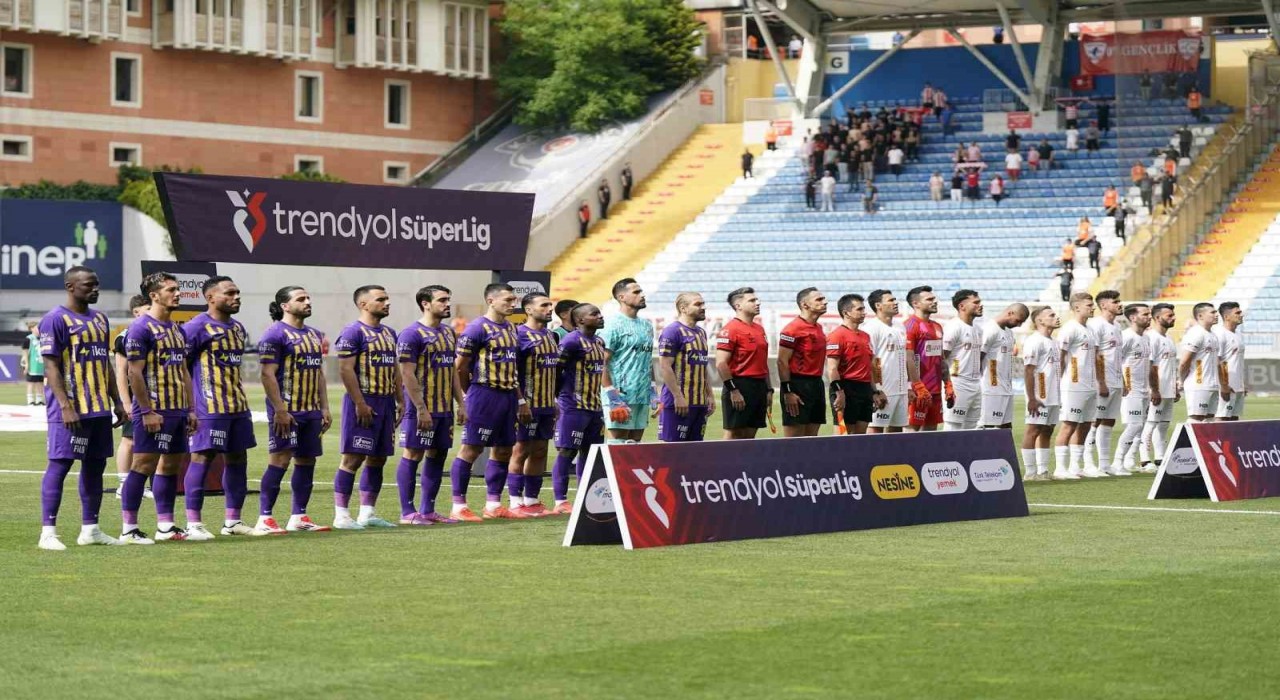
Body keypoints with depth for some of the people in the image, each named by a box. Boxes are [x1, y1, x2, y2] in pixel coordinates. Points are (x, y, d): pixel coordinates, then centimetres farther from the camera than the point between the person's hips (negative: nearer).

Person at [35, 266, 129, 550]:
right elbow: (50, 366, -14)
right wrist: (65, 406, -20)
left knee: (95, 466, 10)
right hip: (71, 409, -8)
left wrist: (117, 402, 16)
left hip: (100, 409, 8)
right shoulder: (55, 320, -9)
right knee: (60, 464, -8)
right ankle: (48, 532, -6)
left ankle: (90, 529, 18)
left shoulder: (99, 319, 15)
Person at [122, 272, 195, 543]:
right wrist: (147, 411, -19)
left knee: (171, 464, 10)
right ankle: (128, 529, -5)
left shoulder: (177, 329, 16)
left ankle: (165, 526, 16)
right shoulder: (141, 328, -11)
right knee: (143, 464, -8)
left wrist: (190, 409, 15)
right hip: (154, 411, -9)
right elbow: (134, 372, -15)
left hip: (177, 409, 9)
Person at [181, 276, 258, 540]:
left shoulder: (238, 328, 17)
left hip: (238, 406, 9)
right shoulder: (197, 327, -10)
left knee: (237, 459, 10)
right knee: (202, 457, -8)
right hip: (210, 408, -9)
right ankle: (193, 523, -5)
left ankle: (232, 521, 18)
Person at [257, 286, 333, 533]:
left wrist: (325, 407, 15)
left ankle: (299, 517, 15)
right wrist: (280, 410, -20)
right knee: (279, 461, -9)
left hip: (311, 411, 8)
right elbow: (268, 374, -15)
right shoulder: (275, 334, -10)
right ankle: (264, 519, -6)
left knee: (306, 461, 9)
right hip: (287, 411, -8)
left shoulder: (314, 335, 16)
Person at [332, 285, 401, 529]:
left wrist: (400, 400, 14)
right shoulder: (353, 332, -11)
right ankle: (341, 515, -6)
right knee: (353, 458, -8)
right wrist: (360, 404, -20)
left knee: (377, 459, 10)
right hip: (364, 403, -9)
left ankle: (367, 513, 16)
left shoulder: (389, 333, 16)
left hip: (385, 402, 9)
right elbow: (345, 370, -16)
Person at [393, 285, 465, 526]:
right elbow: (407, 374, -15)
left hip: (445, 408, 8)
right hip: (422, 409, -8)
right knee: (412, 455, -4)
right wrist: (421, 409, -19)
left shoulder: (448, 333, 14)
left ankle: (428, 510, 17)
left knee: (437, 456, 10)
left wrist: (460, 404, 13)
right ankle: (407, 513, -1)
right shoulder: (411, 334, -11)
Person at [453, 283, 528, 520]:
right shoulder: (477, 329, -11)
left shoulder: (510, 328, 15)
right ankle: (459, 507, -2)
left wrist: (521, 400, 17)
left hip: (508, 395, 9)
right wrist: (471, 395, 0)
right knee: (471, 448, -5)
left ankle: (493, 505, 18)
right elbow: (460, 366, -10)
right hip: (485, 395, -8)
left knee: (503, 450, 10)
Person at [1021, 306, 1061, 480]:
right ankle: (1030, 472, -5)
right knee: (1033, 429, -6)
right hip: (1039, 397, -9)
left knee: (1047, 431, 11)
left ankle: (1043, 471, 17)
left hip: (1053, 398, 9)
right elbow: (1028, 371, -16)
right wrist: (1031, 399, -20)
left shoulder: (1053, 342, 17)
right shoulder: (1034, 341, -12)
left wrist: (1059, 397, 19)